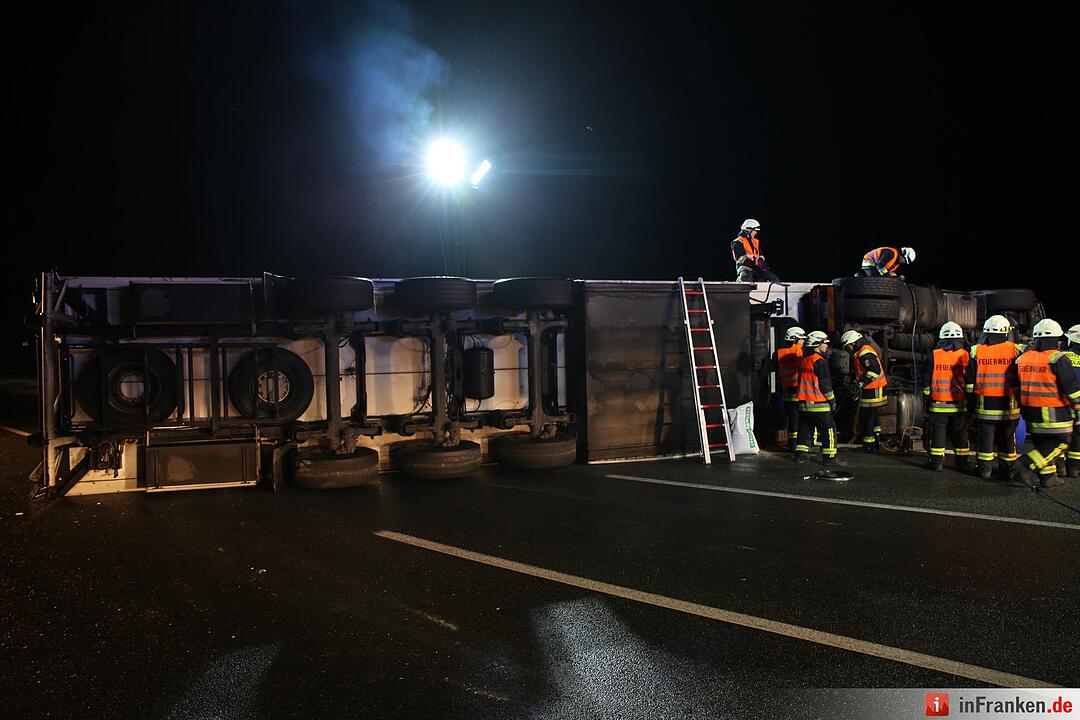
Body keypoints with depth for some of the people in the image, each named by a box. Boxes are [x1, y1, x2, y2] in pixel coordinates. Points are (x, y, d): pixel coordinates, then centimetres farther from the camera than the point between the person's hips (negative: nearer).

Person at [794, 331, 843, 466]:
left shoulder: (804, 360, 13)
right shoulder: (819, 361, -13)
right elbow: (825, 383, -13)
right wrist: (832, 400, -5)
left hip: (804, 402, 8)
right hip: (818, 403, -8)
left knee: (805, 428, 14)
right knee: (829, 429, -2)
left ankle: (800, 454, 14)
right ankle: (829, 458, -2)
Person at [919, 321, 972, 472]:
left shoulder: (933, 356, -3)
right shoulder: (966, 356, -1)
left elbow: (926, 381, 1)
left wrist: (927, 398, 11)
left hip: (938, 404, -1)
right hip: (959, 404, 1)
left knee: (938, 433, 5)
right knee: (960, 434, 10)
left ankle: (936, 461, 8)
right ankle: (963, 463, 16)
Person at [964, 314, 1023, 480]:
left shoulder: (976, 351, 0)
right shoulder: (1014, 350, -2)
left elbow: (969, 381, 3)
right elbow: (1020, 379, 1)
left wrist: (970, 400, 11)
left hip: (985, 403, 0)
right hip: (1008, 404, 0)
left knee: (986, 437, 6)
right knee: (1007, 438, 10)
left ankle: (985, 469, 9)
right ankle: (1007, 469, 17)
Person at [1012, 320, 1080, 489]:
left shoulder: (1023, 358, 9)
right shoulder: (1057, 358, -12)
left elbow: (1016, 386, 16)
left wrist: (1023, 408, 25)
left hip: (1031, 411, 7)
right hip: (1054, 412, -7)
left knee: (1043, 444, 15)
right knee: (1060, 443, 0)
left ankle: (1047, 477, 17)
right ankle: (1028, 464, -11)